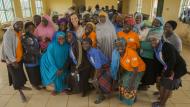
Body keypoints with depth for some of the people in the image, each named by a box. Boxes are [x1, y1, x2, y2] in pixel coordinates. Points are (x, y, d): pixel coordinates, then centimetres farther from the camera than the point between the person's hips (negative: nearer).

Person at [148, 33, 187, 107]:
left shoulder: (167, 46, -27)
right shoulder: (156, 49, -2)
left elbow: (172, 61, -28)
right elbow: (160, 61, 7)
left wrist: (167, 73, -20)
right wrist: (161, 72, 6)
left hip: (177, 68, -8)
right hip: (167, 68, 8)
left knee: (168, 86, 2)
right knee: (162, 83, 10)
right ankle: (160, 101, 27)